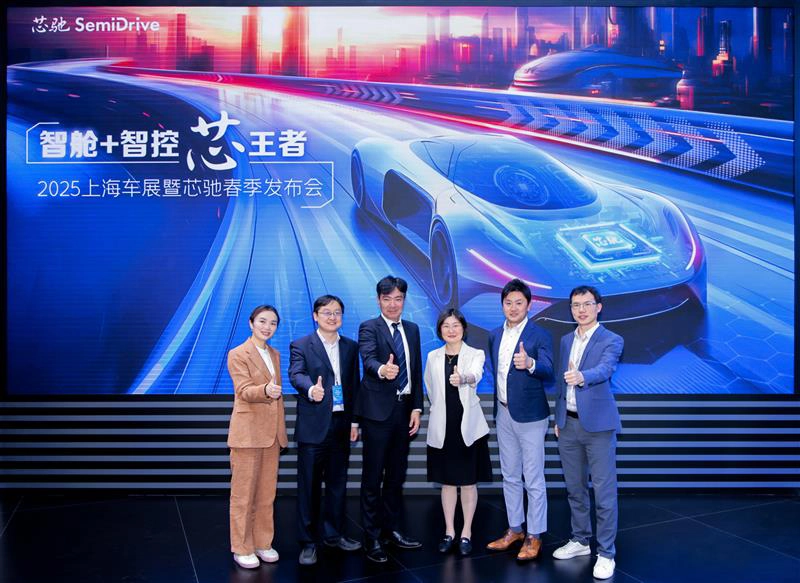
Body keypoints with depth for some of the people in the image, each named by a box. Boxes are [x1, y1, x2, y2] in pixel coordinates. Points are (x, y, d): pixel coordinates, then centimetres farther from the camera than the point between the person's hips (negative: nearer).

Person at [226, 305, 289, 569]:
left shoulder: (275, 355, 14)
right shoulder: (237, 354, -7)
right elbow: (244, 390, -19)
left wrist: (281, 428, 14)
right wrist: (265, 390, -39)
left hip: (272, 432, 6)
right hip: (248, 431, -6)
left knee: (267, 492, 11)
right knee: (244, 493, 1)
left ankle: (263, 543, 21)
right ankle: (241, 548, 10)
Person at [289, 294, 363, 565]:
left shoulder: (350, 347, 11)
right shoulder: (300, 346, -2)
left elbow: (354, 385, 11)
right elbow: (296, 374, -18)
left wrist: (354, 421, 7)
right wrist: (311, 389, -40)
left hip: (341, 425, 4)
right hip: (312, 427, -4)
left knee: (338, 483, 14)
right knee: (309, 486, 2)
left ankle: (333, 534, 29)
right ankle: (308, 542, 13)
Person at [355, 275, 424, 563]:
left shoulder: (412, 330, 13)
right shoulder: (369, 328, -4)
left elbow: (416, 371, 12)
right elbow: (368, 359, -23)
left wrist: (417, 408, 4)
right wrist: (381, 370, -45)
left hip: (404, 408, 6)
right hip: (378, 410, -5)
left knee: (397, 474, 14)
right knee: (373, 476, 0)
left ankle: (391, 528, 27)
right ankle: (371, 537, 9)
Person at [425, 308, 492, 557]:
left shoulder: (476, 354, -5)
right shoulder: (433, 357, 5)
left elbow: (475, 375, -27)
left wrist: (462, 378, -48)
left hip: (469, 426, -2)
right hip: (442, 428, 3)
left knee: (469, 481, 5)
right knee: (447, 481, 10)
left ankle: (466, 533, 17)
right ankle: (449, 531, 22)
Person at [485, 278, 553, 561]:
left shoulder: (540, 335, -11)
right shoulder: (495, 336, 8)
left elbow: (548, 370, -24)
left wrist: (530, 363, -44)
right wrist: (497, 406, 12)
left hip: (530, 415, -6)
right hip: (503, 413, 6)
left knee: (533, 480, 1)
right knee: (510, 477, 16)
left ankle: (534, 535, 14)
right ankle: (515, 528, 30)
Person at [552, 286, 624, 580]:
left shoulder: (611, 340, -7)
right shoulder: (566, 340, 12)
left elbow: (604, 370, -27)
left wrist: (582, 376, -47)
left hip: (597, 424, -6)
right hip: (568, 424, 6)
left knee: (604, 491, -1)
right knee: (575, 487, 16)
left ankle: (606, 553, 9)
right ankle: (580, 540, 31)